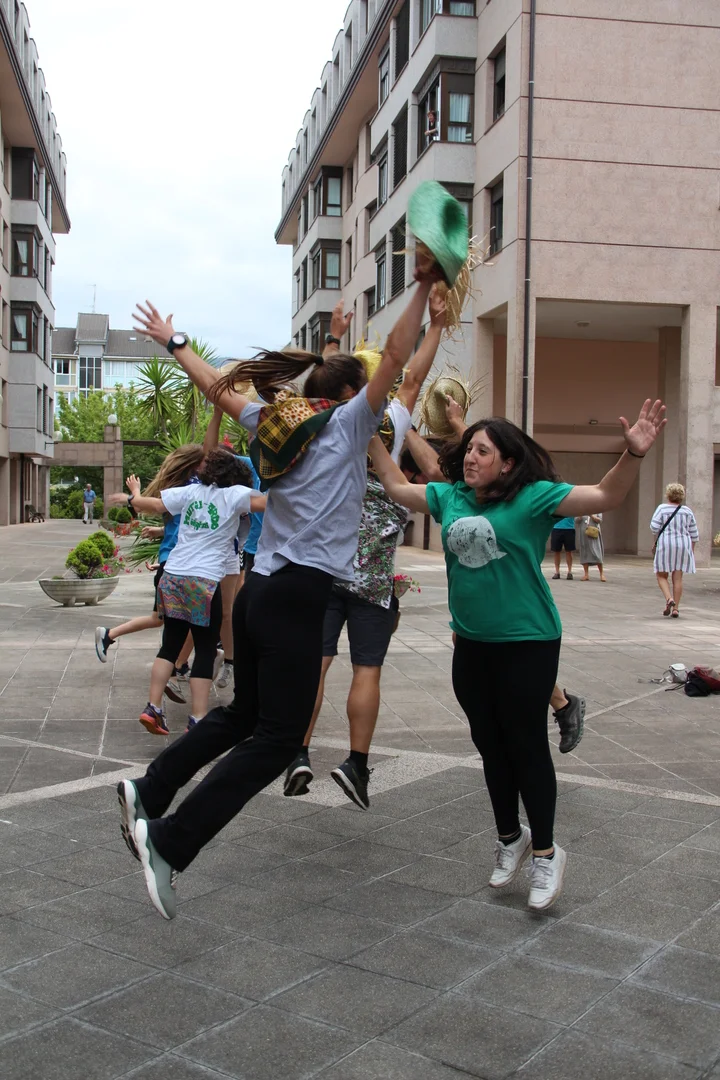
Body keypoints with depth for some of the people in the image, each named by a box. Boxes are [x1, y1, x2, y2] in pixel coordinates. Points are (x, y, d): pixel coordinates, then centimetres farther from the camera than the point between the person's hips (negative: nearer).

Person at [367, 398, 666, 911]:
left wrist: (634, 453, -32)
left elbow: (607, 496, -17)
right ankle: (510, 837, 35)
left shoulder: (534, 498, -12)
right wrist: (372, 435, 16)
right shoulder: (450, 497, 4)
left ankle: (545, 852, 18)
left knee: (526, 743, 1)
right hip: (471, 643, 6)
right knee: (490, 743, 16)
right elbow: (398, 486, 18)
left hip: (527, 643, -6)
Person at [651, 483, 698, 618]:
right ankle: (675, 608, 3)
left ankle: (669, 599, -16)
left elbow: (654, 526, -10)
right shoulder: (687, 511, 6)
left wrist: (656, 540, 7)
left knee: (661, 576, 8)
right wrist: (692, 550, 16)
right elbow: (694, 534, 8)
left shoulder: (662, 508, -3)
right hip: (683, 546, 3)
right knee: (677, 578, 5)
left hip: (665, 545, -3)